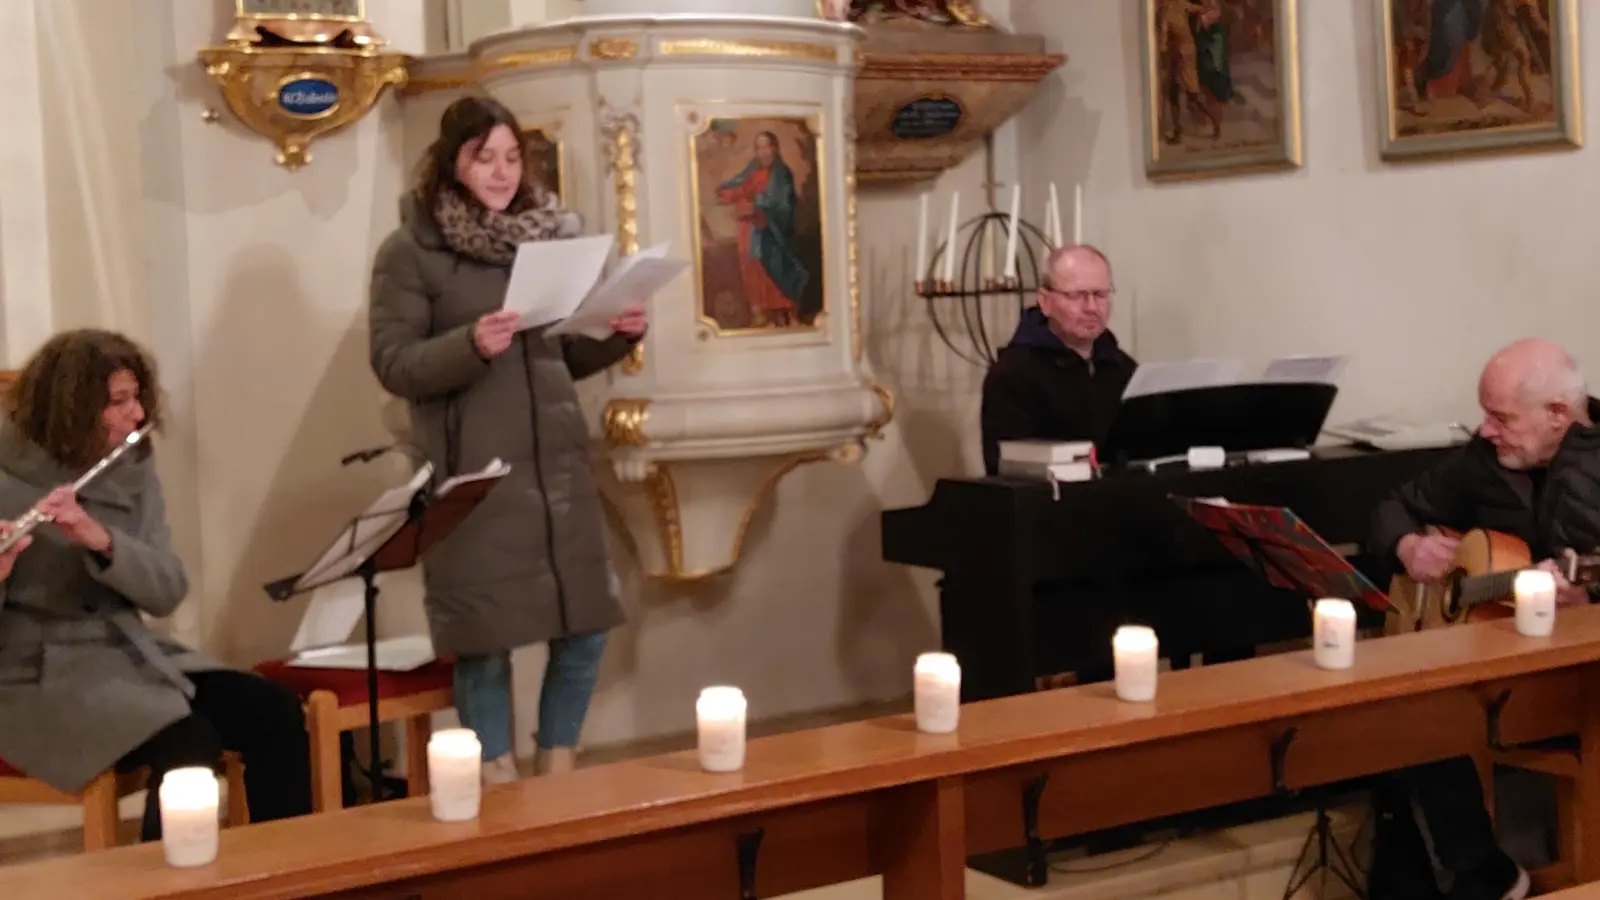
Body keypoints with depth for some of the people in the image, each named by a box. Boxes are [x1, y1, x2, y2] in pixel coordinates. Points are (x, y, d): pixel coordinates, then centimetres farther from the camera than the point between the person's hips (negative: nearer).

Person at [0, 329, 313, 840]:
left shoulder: (134, 471, 5)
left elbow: (168, 593, -5)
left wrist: (101, 538, -23)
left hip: (130, 656, 6)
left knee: (276, 713, -15)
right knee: (188, 745, -29)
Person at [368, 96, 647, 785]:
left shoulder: (552, 234, 11)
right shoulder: (409, 251, -3)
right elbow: (393, 365, -9)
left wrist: (617, 336, -3)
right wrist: (470, 345, -25)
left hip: (558, 468, 5)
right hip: (473, 480, -5)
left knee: (584, 628, 7)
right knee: (484, 643, 2)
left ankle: (557, 776, 25)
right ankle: (500, 790, 17)